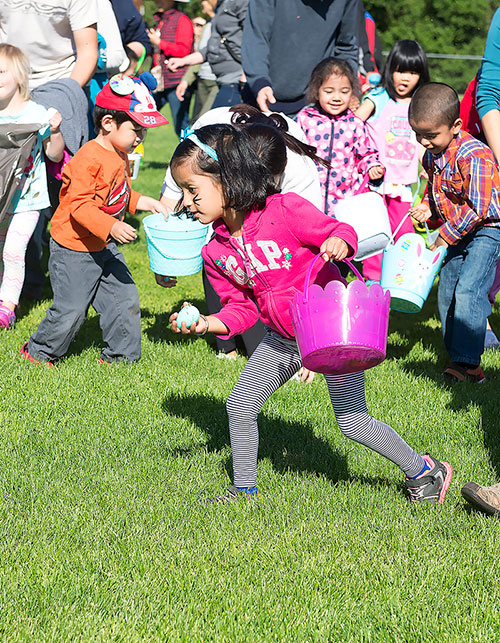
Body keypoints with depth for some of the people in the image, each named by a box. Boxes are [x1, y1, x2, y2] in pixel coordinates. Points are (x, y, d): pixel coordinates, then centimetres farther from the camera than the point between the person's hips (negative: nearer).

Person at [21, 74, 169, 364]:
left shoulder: (119, 156, 7)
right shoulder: (89, 159, -24)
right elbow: (80, 204, -29)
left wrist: (142, 202, 9)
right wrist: (111, 227, -37)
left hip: (105, 247, 9)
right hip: (74, 249, -9)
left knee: (125, 298, 7)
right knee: (72, 308, -4)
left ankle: (120, 356, 20)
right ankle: (38, 352, 17)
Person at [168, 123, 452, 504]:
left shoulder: (285, 210, -20)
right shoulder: (216, 252, -2)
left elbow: (338, 231, -13)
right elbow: (242, 308, 6)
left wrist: (339, 242, -36)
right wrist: (207, 324, -12)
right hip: (284, 339, 6)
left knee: (352, 421, -2)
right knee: (240, 405, 3)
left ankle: (423, 470, 17)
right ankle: (244, 489, 21)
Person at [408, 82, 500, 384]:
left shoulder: (474, 156, -26)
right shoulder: (431, 156, 2)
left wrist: (444, 237, -21)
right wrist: (427, 208, -4)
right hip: (458, 235, 9)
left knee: (467, 292, -18)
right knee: (447, 296, 8)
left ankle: (467, 362, -15)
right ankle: (458, 359, 16)